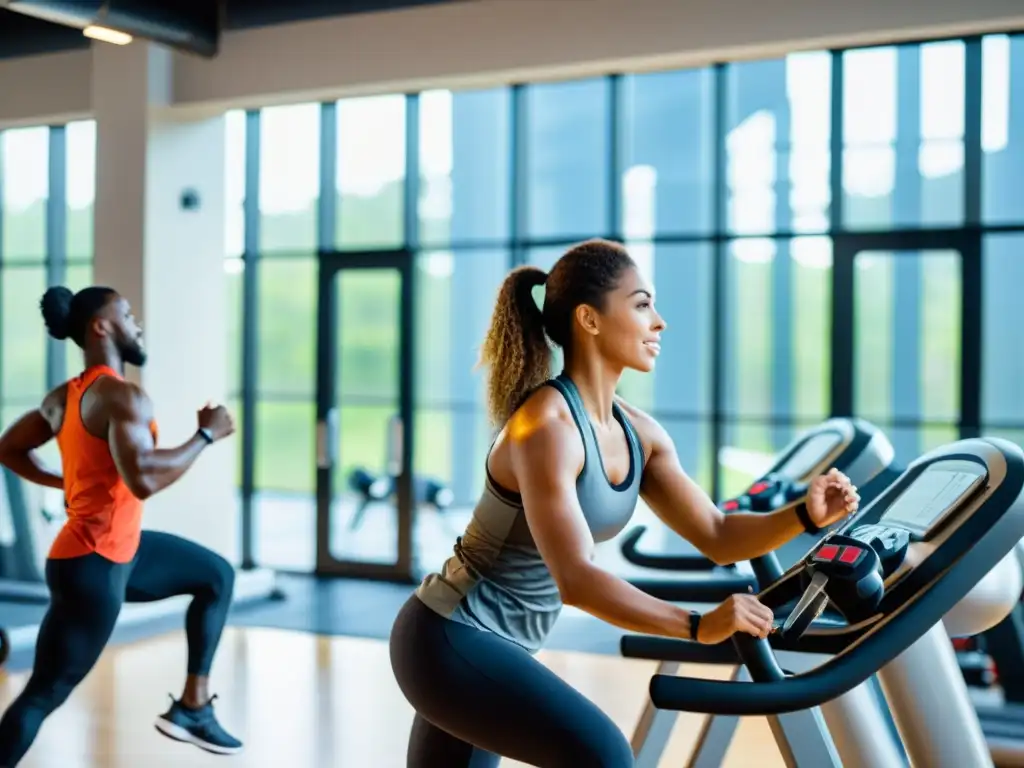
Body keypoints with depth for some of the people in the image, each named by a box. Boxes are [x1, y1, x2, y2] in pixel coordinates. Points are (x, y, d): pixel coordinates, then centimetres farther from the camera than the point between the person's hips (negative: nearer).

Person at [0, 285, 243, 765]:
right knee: (43, 696, -5)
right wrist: (205, 434, -23)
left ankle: (192, 707, 21)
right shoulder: (122, 397, -22)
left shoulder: (64, 396, 8)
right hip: (92, 565, -11)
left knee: (217, 575, 21)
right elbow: (143, 479, -36)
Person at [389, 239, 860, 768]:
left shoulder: (639, 434, 2)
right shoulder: (546, 425, -24)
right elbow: (574, 579, -32)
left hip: (492, 645, 9)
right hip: (450, 639, -9)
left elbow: (717, 536, 2)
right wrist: (698, 627, -38)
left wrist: (805, 516, -15)